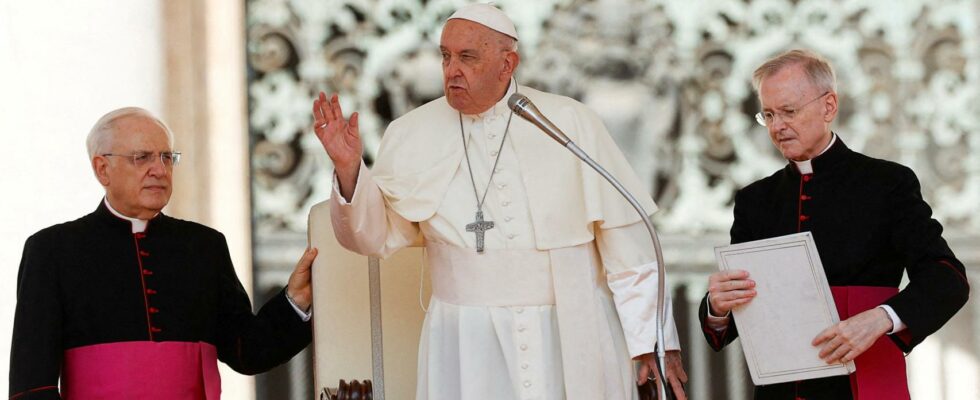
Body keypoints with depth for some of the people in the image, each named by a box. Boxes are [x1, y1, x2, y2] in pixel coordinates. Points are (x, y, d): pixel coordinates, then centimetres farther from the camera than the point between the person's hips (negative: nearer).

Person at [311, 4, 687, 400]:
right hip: (470, 349, 1)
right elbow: (375, 236, 4)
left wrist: (653, 337, -5)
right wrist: (348, 170, -12)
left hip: (573, 338, -1)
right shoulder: (413, 135, 2)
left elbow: (624, 242, -3)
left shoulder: (570, 123, -3)